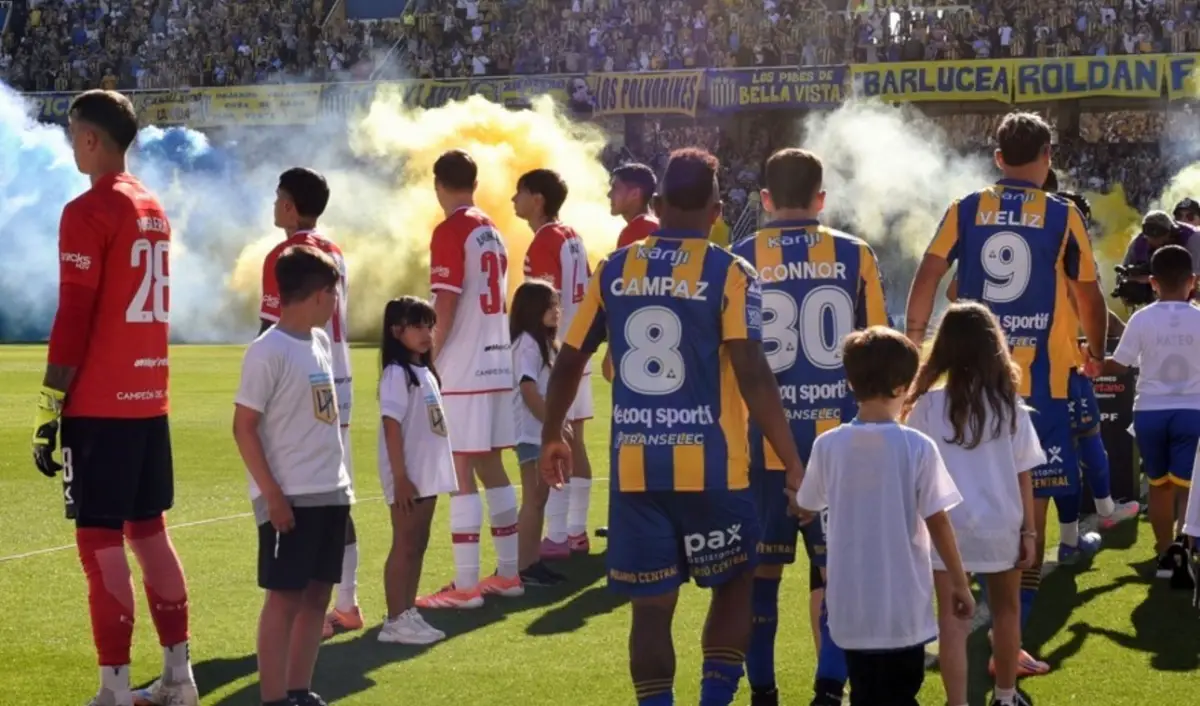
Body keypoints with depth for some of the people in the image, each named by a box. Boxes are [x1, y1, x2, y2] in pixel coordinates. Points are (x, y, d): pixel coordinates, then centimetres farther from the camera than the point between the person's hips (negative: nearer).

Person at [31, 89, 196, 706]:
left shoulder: (89, 212, -12)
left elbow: (73, 320, -15)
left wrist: (48, 412, -12)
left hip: (100, 405, -8)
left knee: (99, 540, -5)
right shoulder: (154, 212, 13)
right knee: (149, 530, 15)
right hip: (150, 398, 8)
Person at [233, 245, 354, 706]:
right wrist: (272, 494, -16)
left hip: (330, 493, 8)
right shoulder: (268, 352, -14)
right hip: (289, 498, -8)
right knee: (285, 597, -4)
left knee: (317, 595, 11)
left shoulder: (320, 342, 11)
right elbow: (244, 427, -14)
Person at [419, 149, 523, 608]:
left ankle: (465, 585, -6)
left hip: (462, 370, -8)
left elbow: (445, 307, -16)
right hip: (497, 364, 8)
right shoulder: (492, 232, 14)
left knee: (462, 471, -6)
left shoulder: (450, 232, -11)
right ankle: (508, 574, 19)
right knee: (490, 465, 14)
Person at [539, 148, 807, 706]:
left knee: (651, 606, 8)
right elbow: (753, 376, -13)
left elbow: (568, 361, 10)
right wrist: (793, 463, -8)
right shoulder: (729, 274, -5)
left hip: (634, 468, 3)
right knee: (734, 582, 17)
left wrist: (552, 437, 25)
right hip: (711, 467, -2)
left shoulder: (613, 271, 6)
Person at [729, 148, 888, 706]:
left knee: (760, 569, 10)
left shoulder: (741, 259, -2)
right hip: (841, 439, 0)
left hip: (764, 440, 0)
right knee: (834, 566, 10)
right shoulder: (855, 255, 0)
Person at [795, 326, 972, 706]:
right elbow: (937, 522, -9)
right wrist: (959, 582, 2)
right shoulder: (918, 447, -12)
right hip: (904, 603, -2)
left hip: (852, 603, 3)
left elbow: (807, 507, 11)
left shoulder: (828, 446, -5)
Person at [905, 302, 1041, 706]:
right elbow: (1024, 475, -1)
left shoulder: (928, 406, -8)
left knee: (952, 620, 0)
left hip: (947, 526, -2)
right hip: (1000, 525, 2)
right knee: (1006, 610, 22)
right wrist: (1029, 531, 6)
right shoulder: (1010, 406, -4)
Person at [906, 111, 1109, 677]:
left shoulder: (965, 211, 3)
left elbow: (926, 279, -2)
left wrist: (913, 339, 7)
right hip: (1040, 381, -3)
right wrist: (1094, 353, 21)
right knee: (1031, 508, 1)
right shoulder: (1063, 217, -2)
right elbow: (1089, 296, 4)